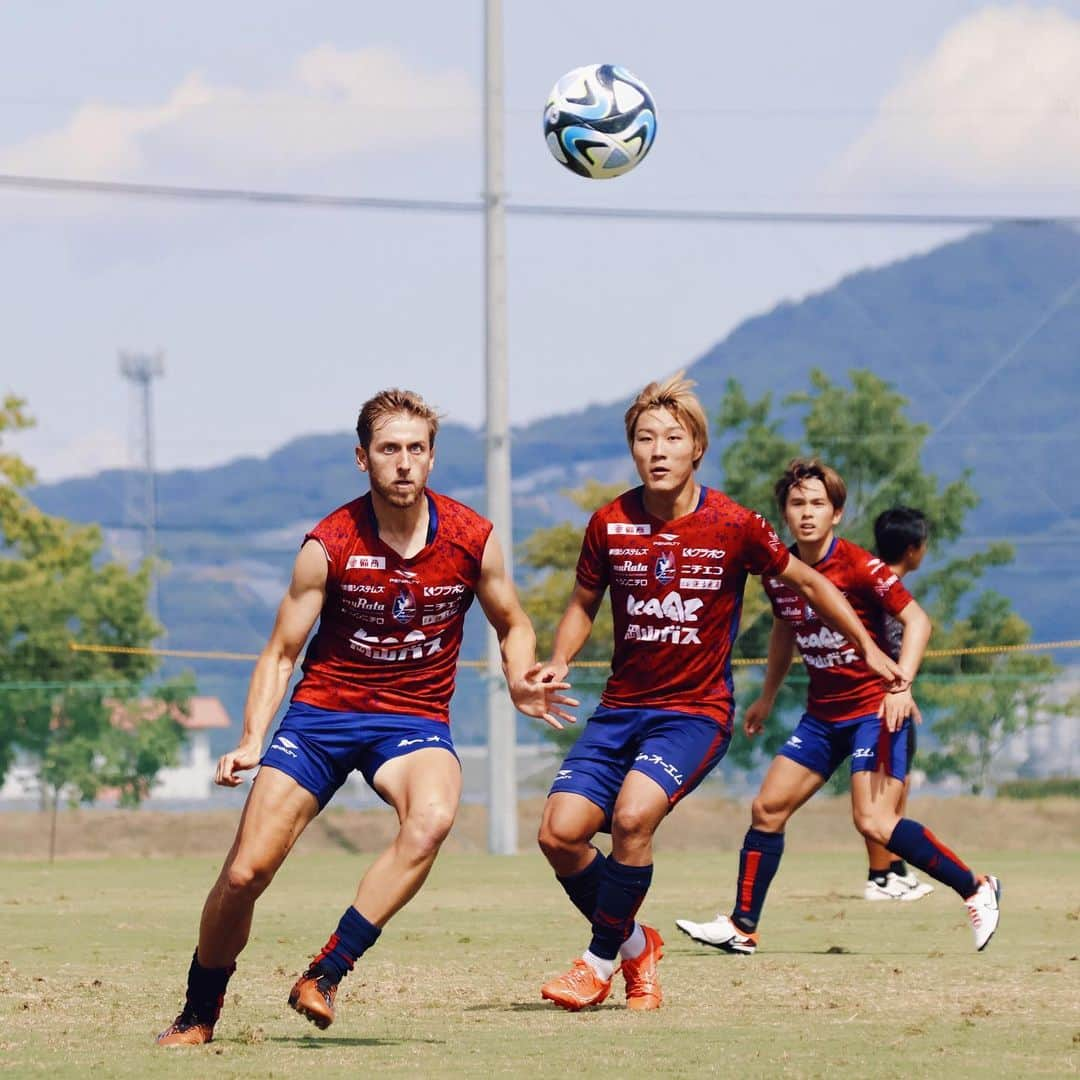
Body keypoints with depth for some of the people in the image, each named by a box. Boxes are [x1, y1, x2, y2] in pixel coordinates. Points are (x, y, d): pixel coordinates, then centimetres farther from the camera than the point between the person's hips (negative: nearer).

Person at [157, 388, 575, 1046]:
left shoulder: (473, 539, -6)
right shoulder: (329, 546, -10)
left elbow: (512, 624, 12)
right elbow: (281, 654, -1)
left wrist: (521, 683, -9)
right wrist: (252, 741, -14)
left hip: (415, 718, 0)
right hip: (324, 708, 0)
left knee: (432, 819, -35)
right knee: (245, 874, -7)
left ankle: (324, 976, -27)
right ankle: (198, 1014, 19)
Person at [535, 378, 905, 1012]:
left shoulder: (734, 527, -9)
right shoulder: (611, 524, -1)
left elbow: (809, 583, 7)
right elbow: (585, 603, 16)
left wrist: (870, 649, 8)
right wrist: (559, 662, -2)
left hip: (697, 711, -4)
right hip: (622, 707, 4)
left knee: (633, 813, -29)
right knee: (560, 832, -11)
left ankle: (602, 962, -8)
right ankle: (635, 945, 15)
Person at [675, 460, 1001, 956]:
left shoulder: (858, 566, -16)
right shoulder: (779, 573, 3)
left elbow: (917, 620, -15)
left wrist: (901, 685, -27)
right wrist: (767, 697, 27)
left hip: (874, 708, -7)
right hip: (822, 713, 7)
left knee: (874, 822, -19)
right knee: (768, 808, 3)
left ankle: (977, 889, -6)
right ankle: (742, 928, 13)